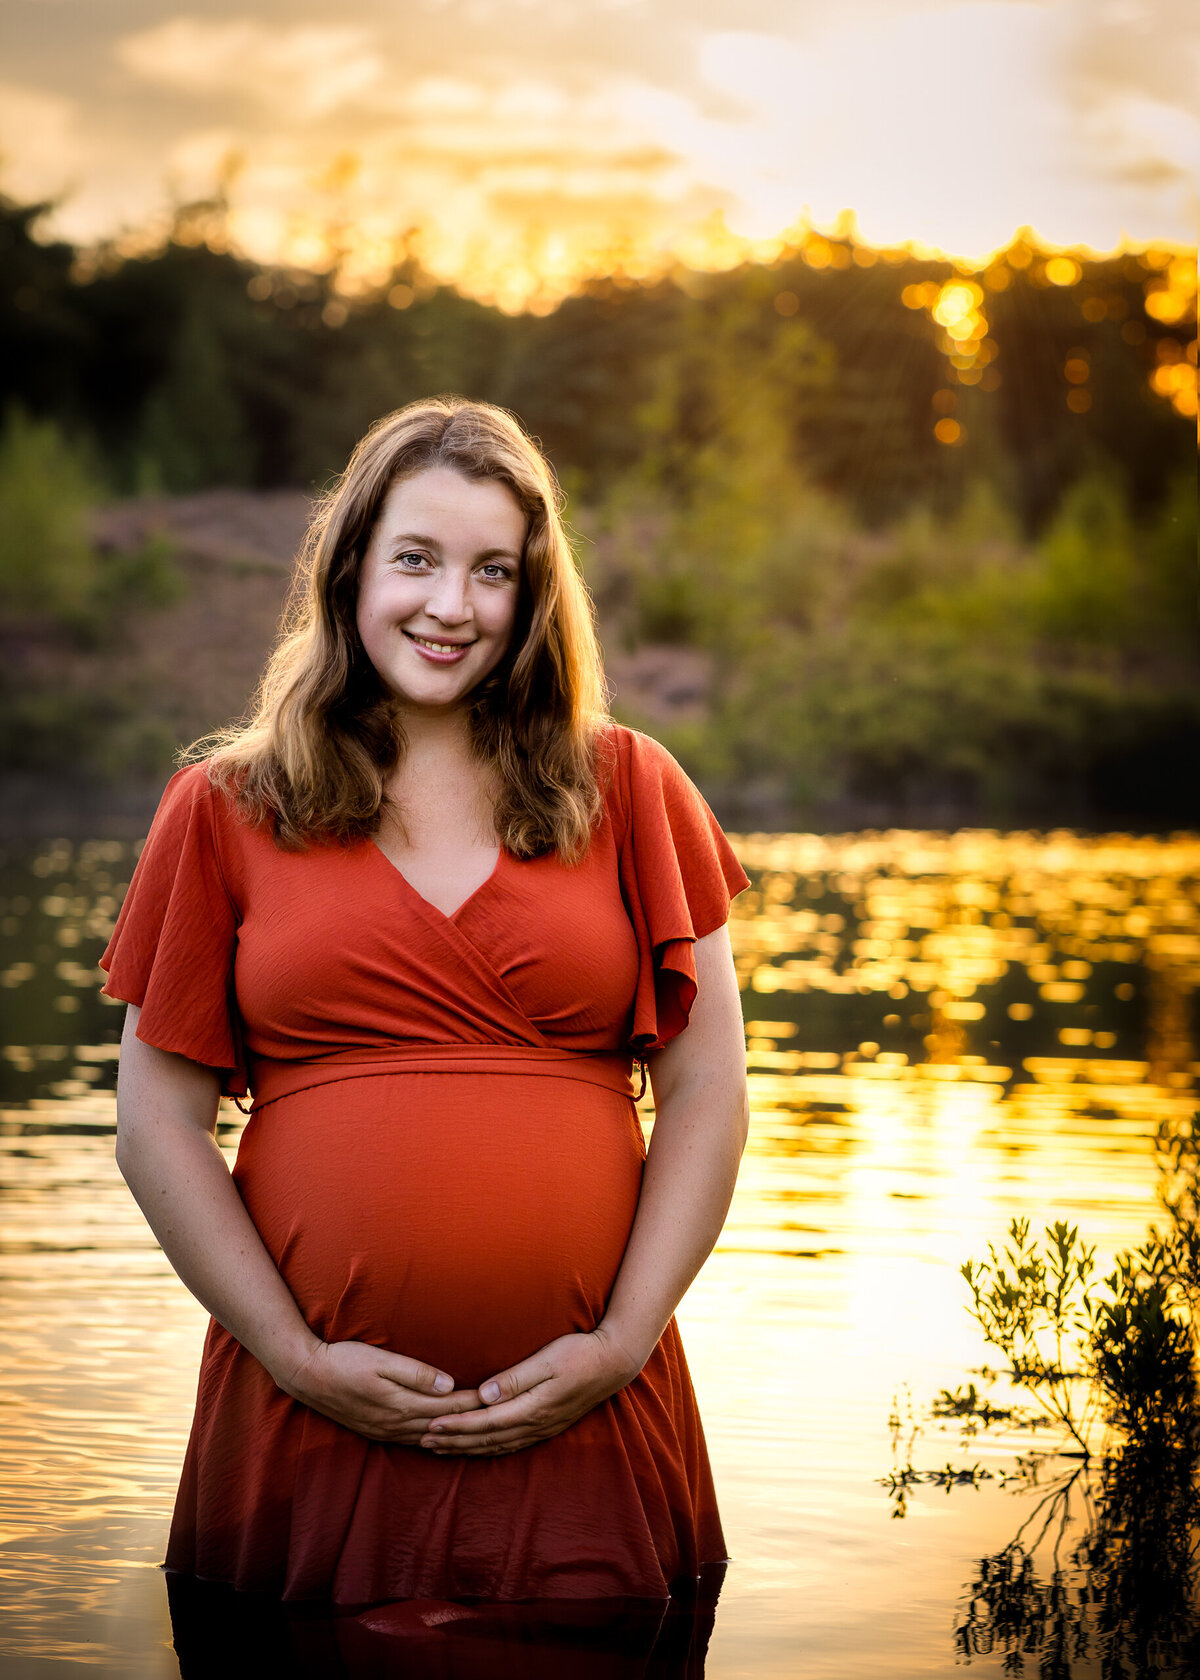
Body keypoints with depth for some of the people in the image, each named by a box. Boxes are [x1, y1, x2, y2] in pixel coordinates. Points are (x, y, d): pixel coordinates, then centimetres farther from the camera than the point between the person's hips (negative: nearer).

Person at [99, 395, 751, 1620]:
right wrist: (295, 1354, -4)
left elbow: (706, 1092, 6)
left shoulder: (627, 789, 8)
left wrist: (624, 1341, -4)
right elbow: (158, 1123, 4)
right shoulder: (225, 809, 6)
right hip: (309, 1425, -1)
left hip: (586, 1421, 1)